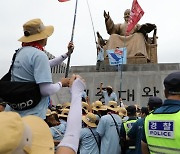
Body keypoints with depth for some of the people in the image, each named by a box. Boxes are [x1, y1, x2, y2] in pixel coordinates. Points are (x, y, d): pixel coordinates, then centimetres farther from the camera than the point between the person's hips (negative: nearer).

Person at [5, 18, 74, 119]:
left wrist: (67, 54, 26)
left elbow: (45, 65, 24)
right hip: (32, 115, -9)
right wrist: (61, 84, -4)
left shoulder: (20, 52, 11)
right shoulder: (39, 55, -18)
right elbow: (46, 90, -24)